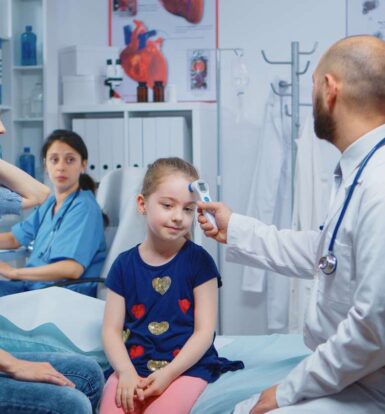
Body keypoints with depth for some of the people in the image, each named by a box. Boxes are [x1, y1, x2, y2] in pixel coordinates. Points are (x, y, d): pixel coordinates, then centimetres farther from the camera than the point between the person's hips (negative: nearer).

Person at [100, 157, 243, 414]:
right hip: (134, 365, 2)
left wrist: (168, 374, -14)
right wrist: (126, 372, -13)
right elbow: (112, 329, 4)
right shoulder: (125, 264, 7)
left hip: (186, 367, -2)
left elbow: (204, 332, -4)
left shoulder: (199, 261, -1)